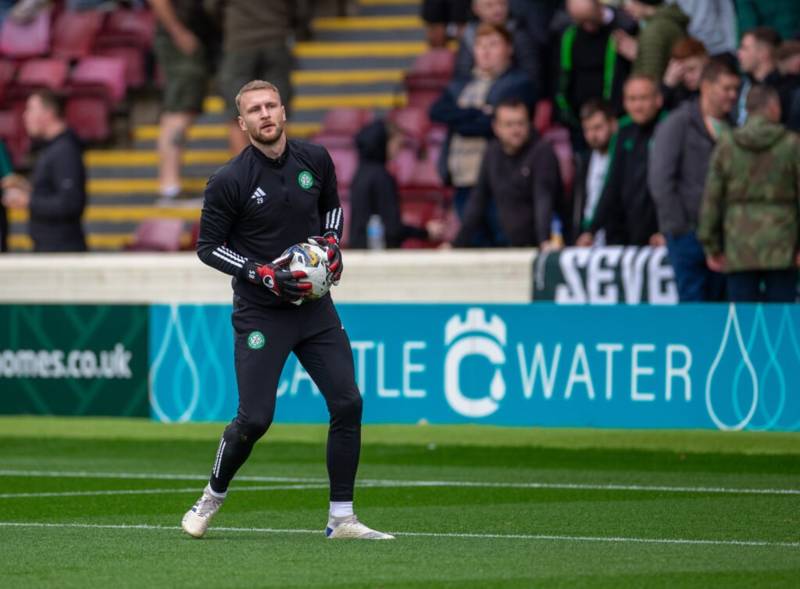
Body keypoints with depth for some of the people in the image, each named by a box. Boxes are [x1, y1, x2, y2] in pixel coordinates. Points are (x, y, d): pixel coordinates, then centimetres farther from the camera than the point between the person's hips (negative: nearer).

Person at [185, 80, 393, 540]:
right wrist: (264, 274, -17)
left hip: (314, 306, 4)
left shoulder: (315, 160, 1)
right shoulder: (229, 181, -12)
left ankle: (342, 517, 4)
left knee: (348, 403, -5)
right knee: (254, 418, -9)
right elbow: (208, 247, -6)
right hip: (260, 313, -4)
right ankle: (213, 497, 19)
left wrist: (332, 242, 1)